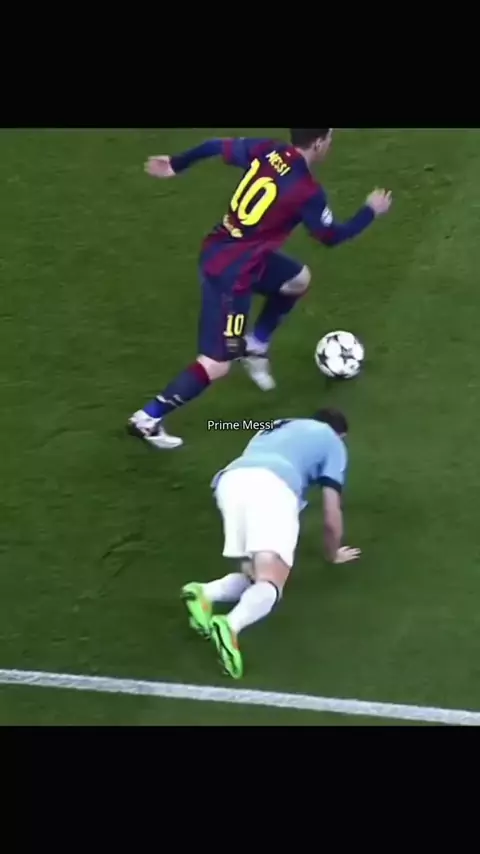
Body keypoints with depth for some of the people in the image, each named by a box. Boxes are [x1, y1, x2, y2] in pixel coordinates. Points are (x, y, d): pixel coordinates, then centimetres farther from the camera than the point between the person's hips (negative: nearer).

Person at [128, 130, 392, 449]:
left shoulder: (266, 151, -2)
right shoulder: (307, 192, -19)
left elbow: (216, 147, 8)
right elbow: (333, 236, -4)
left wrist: (176, 165, 25)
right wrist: (371, 211, 12)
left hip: (217, 250, 9)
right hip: (231, 272, -9)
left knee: (298, 279, 28)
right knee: (217, 365, -2)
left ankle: (255, 347, 35)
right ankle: (148, 420, 2)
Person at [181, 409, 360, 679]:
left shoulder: (278, 427, 42)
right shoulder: (333, 441, 28)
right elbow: (331, 515, 23)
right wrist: (333, 554, 42)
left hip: (231, 479, 5)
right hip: (272, 484, -5)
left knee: (254, 577, 12)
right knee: (270, 584, -13)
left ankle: (205, 592, -16)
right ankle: (231, 625, -43)